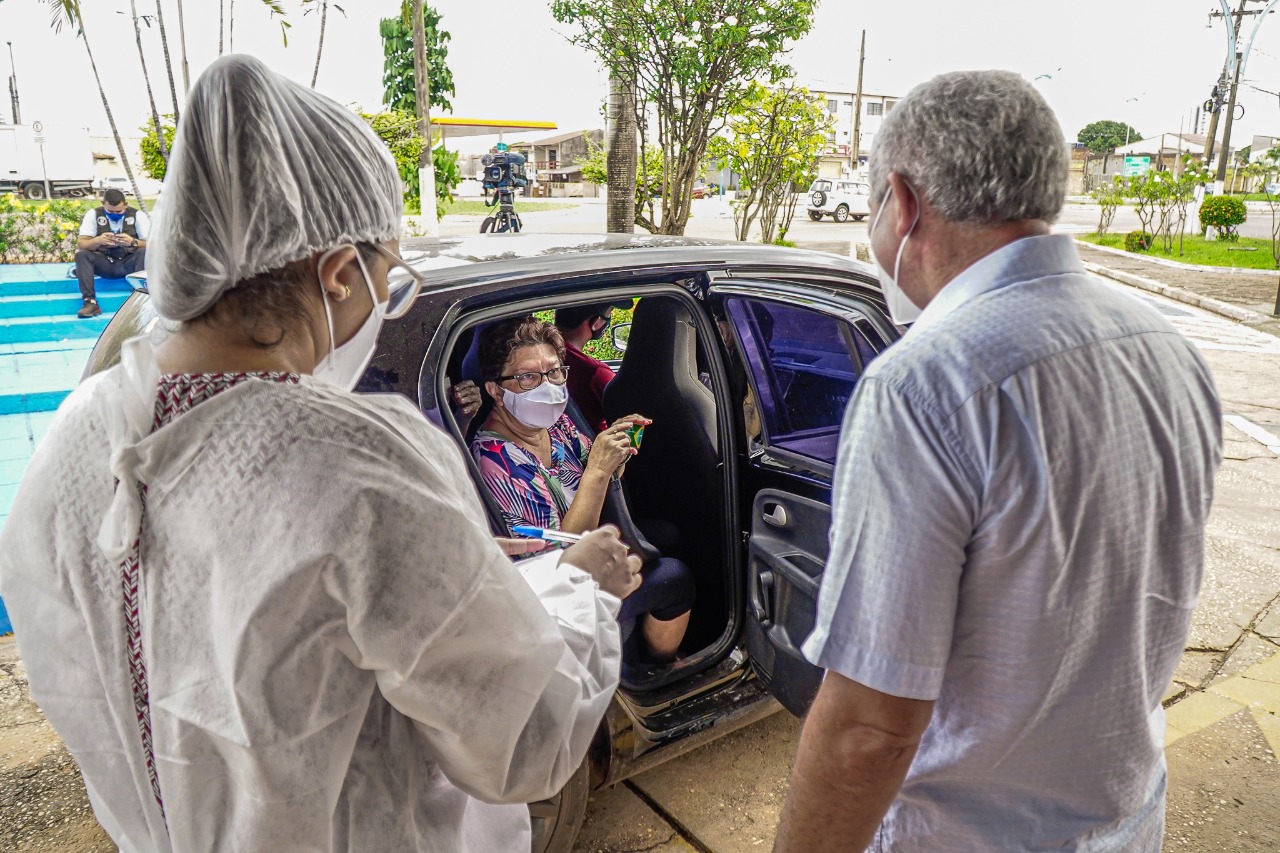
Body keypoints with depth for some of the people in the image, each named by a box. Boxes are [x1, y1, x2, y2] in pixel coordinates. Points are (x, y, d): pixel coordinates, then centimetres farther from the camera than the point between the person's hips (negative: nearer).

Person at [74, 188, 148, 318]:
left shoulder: (137, 215, -6)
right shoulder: (93, 214, -3)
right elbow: (80, 244, -9)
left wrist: (133, 242, -33)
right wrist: (98, 240, -32)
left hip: (129, 264, -1)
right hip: (104, 264, 2)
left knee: (145, 253, -31)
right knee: (81, 254, -25)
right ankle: (90, 301, -30)